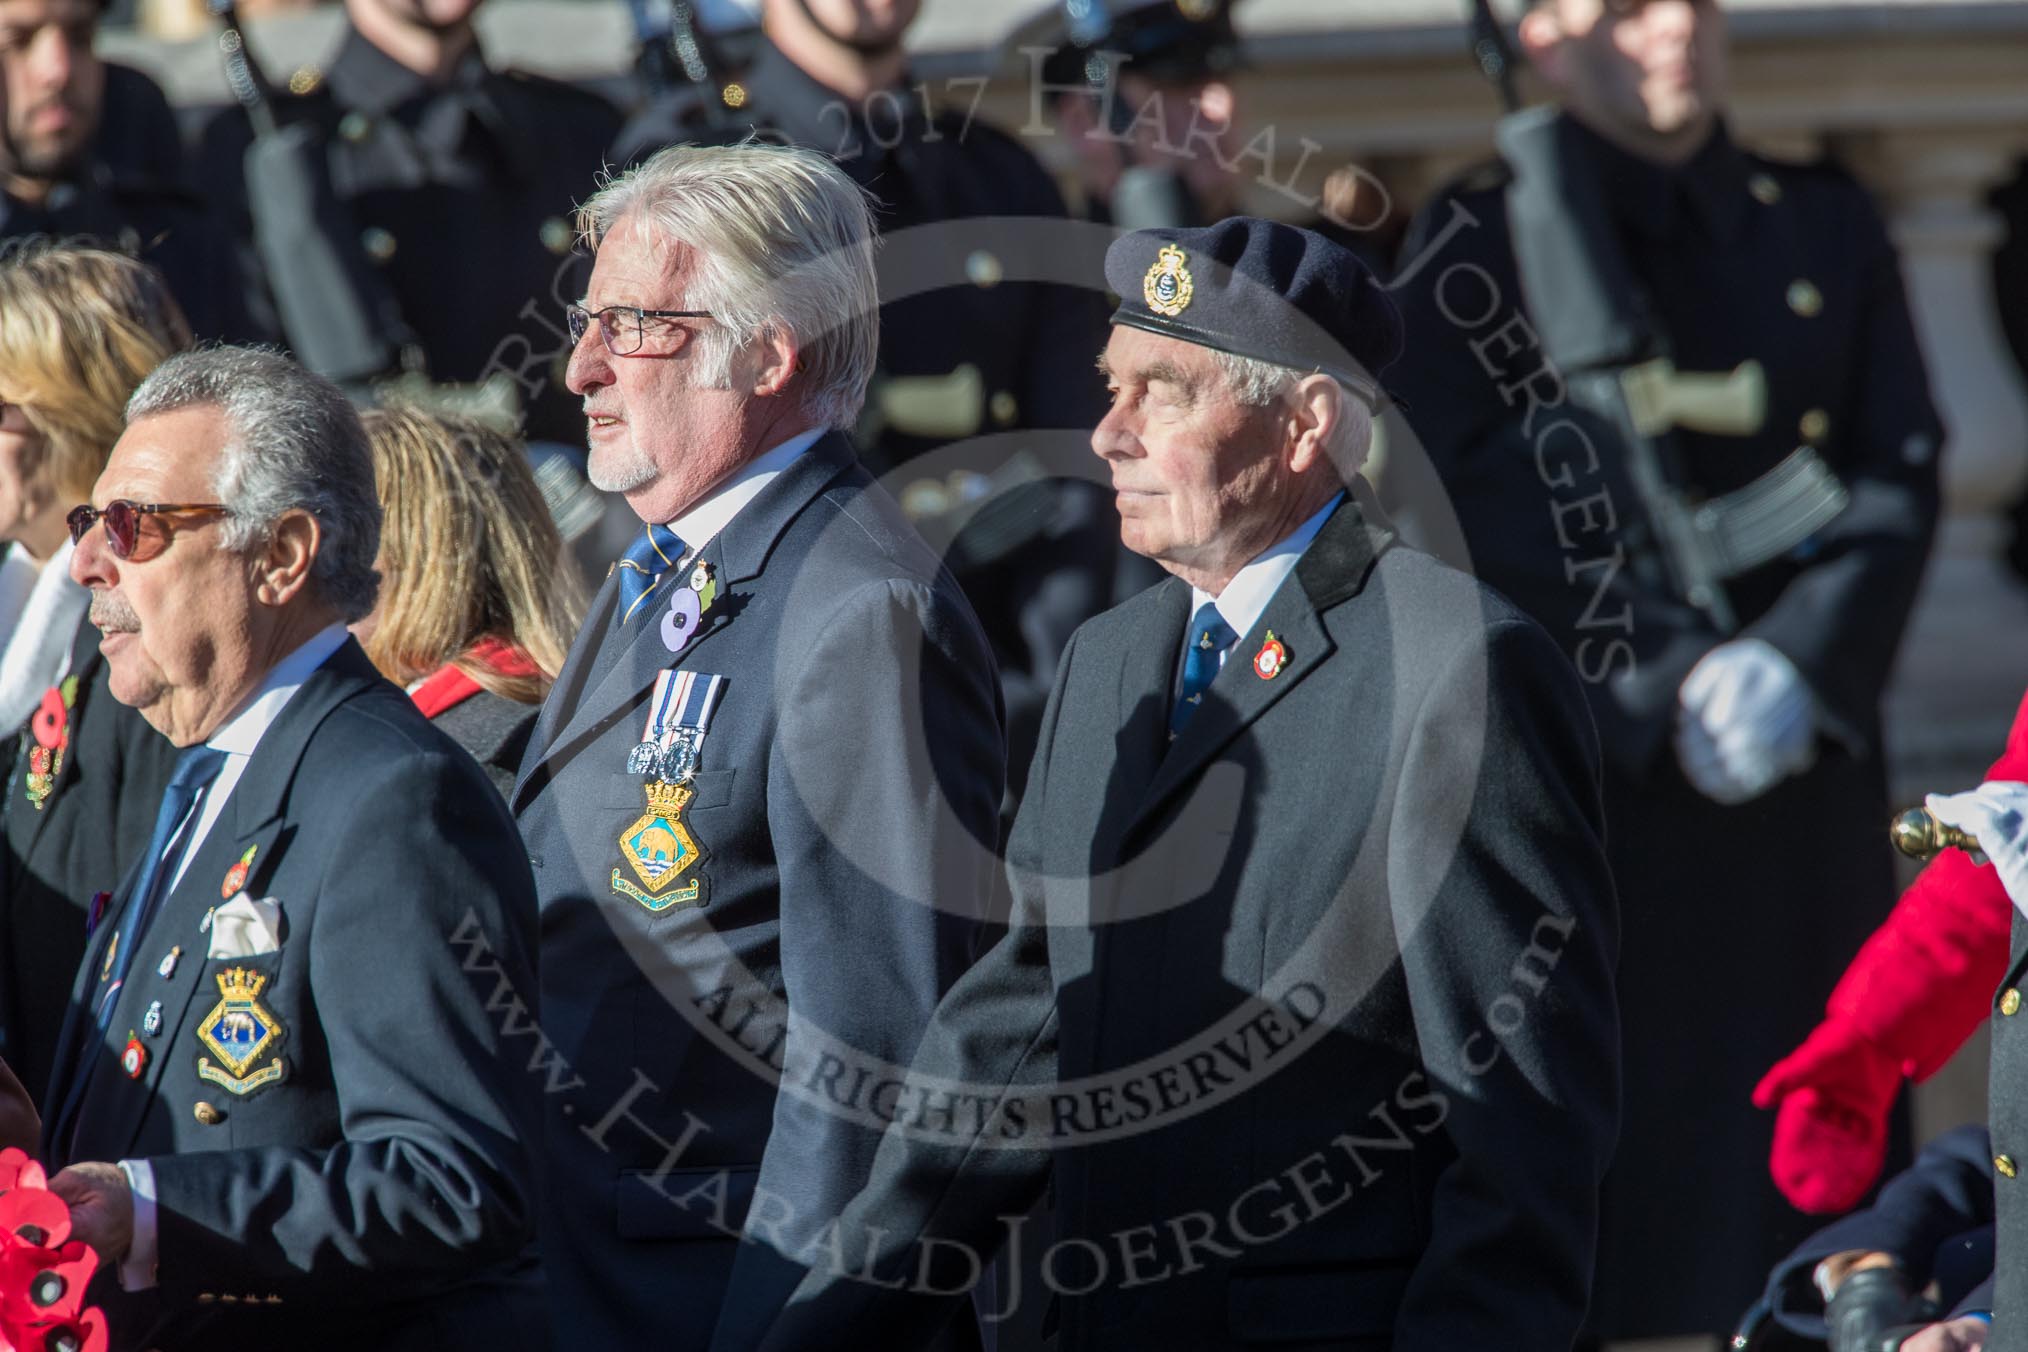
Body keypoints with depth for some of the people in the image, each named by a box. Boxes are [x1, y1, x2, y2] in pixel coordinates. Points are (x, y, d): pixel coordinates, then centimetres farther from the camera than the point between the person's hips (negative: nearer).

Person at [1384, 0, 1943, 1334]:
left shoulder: (1828, 228, 12)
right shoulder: (1474, 245, 1)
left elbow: (1902, 477, 5)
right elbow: (1466, 513, -7)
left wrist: (1795, 667, -13)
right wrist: (1666, 687, -17)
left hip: (1807, 760, 4)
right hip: (1581, 762, -3)